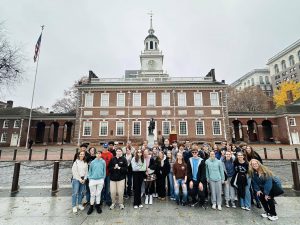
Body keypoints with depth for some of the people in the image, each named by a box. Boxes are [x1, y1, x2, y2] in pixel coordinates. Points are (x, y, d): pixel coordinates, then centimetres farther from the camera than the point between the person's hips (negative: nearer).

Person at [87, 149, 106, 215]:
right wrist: (89, 178, 2)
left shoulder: (103, 162, -4)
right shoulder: (92, 162, -3)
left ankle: (98, 205, 29)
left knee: (98, 193, 12)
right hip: (93, 180, 0)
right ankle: (91, 206, 27)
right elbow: (90, 171, 4)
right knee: (92, 194, 10)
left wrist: (103, 179, 3)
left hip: (100, 180, 0)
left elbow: (104, 171, 2)